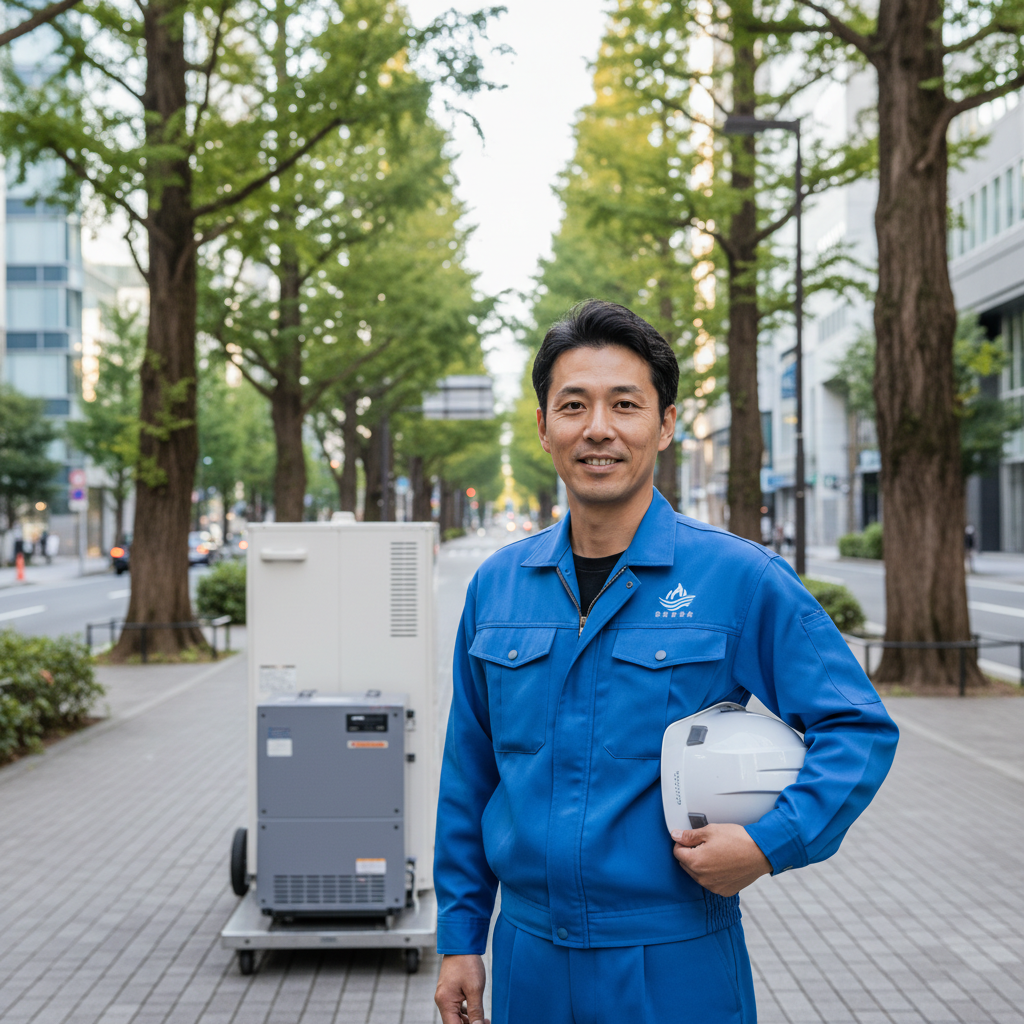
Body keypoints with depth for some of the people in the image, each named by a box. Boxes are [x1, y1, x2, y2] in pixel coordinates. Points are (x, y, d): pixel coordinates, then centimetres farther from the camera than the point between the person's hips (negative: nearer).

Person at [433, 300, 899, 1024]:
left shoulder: (743, 578, -9)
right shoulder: (497, 585, 3)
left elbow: (859, 729, -5)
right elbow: (468, 778, 9)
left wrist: (770, 843, -18)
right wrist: (460, 940, 9)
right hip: (529, 962, 3)